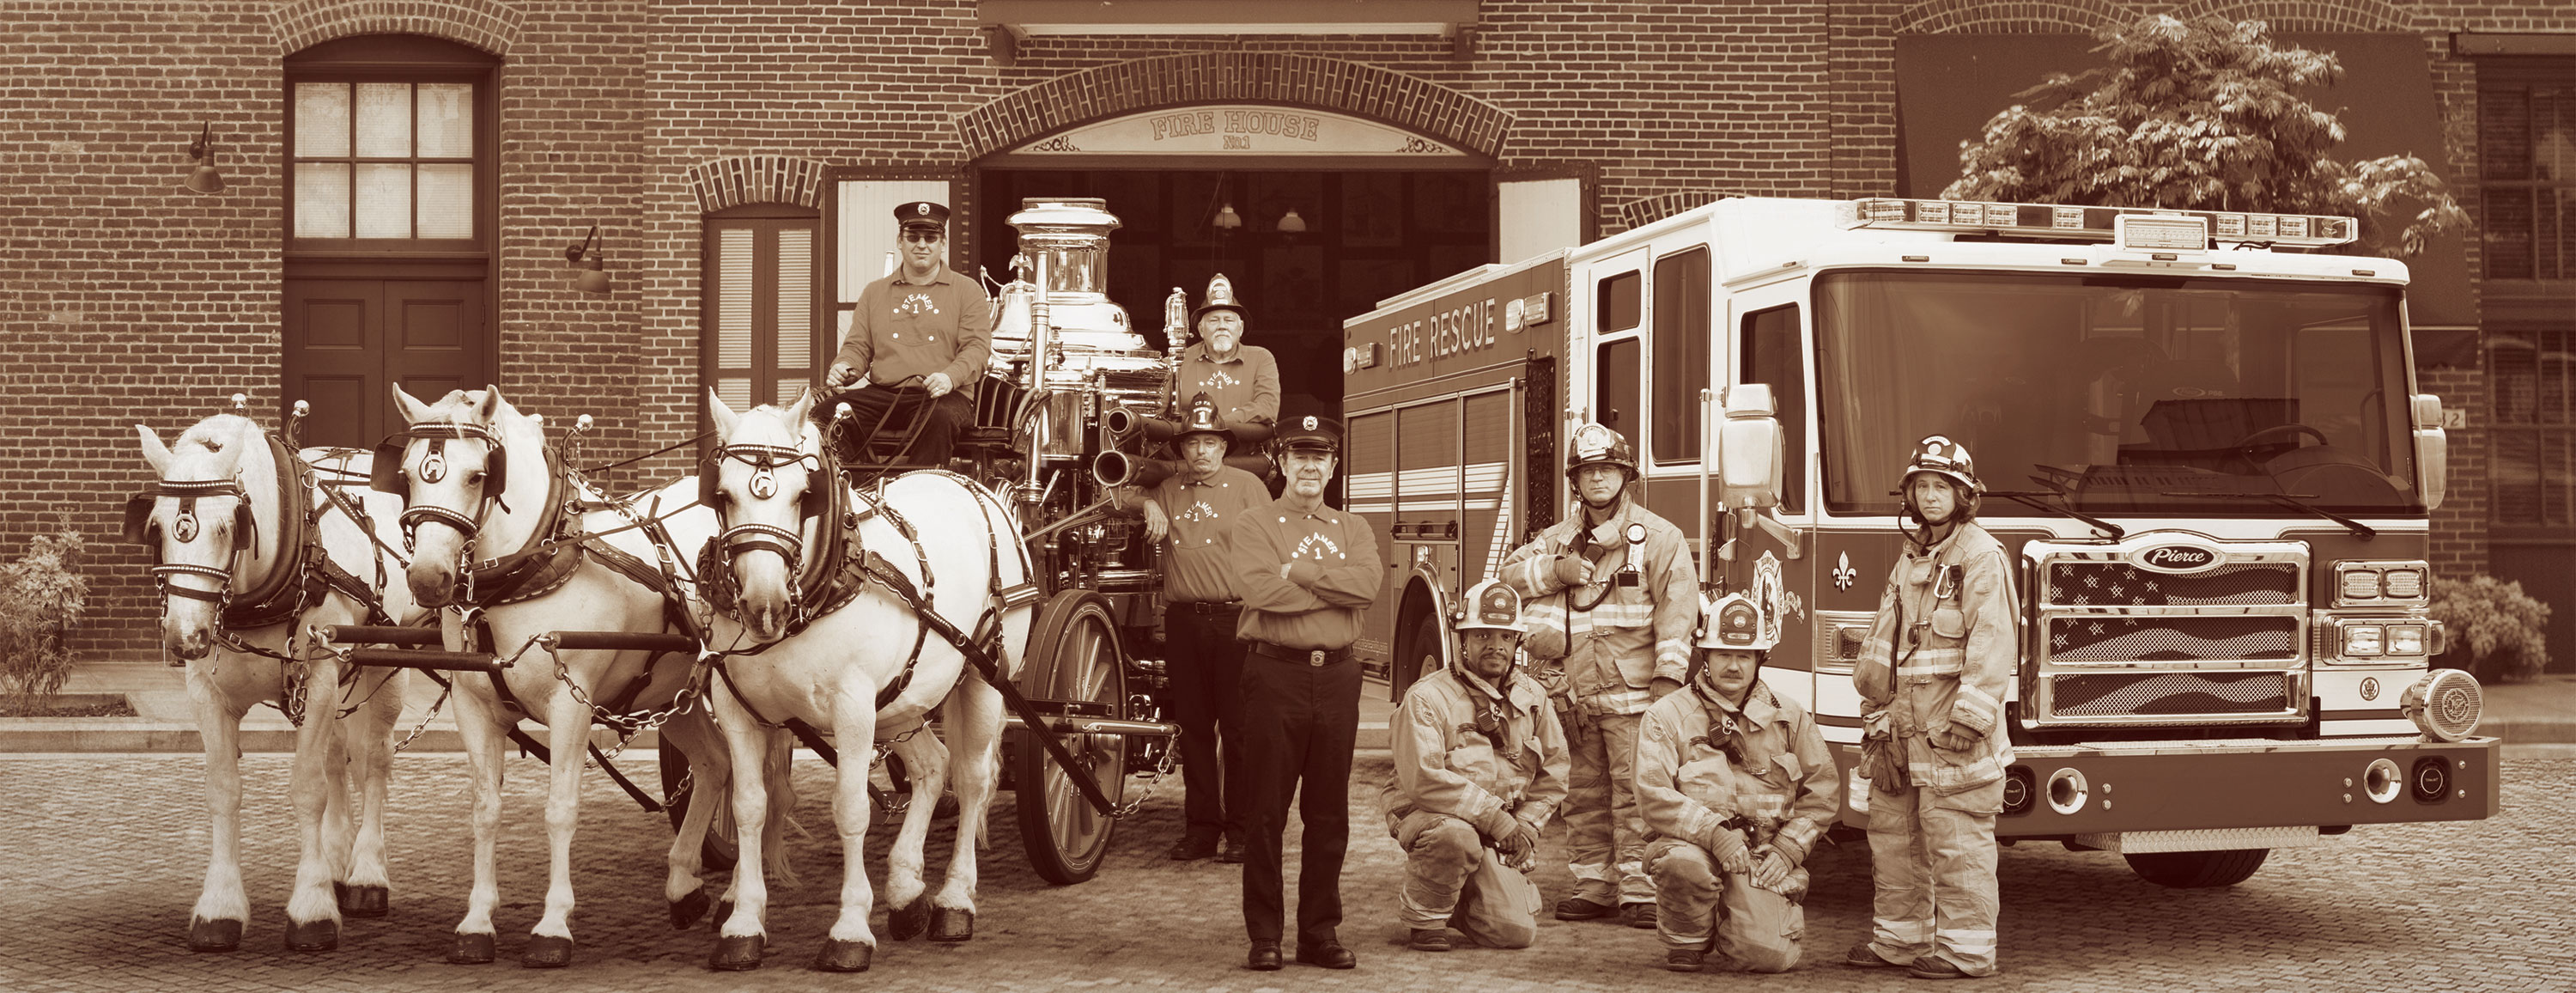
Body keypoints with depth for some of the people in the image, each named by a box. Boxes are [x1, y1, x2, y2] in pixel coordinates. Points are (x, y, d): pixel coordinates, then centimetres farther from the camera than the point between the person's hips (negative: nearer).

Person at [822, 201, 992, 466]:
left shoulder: (967, 292, 11)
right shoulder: (875, 293, 22)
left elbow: (977, 347, 0)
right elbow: (858, 346, 22)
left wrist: (950, 376, -21)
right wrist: (844, 367, -4)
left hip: (945, 395, -3)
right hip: (881, 393, 3)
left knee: (941, 416, -40)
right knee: (824, 412, -24)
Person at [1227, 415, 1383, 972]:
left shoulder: (1353, 529, 14)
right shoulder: (1253, 527, 3)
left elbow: (1369, 583, -7)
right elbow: (1258, 587, -16)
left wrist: (1298, 572, -11)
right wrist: (1335, 587, -8)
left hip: (1337, 677, 4)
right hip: (1275, 675, -3)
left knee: (1329, 815, 7)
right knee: (1266, 812, 0)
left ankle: (1320, 933, 15)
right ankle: (1264, 937, 7)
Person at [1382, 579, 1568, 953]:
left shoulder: (1533, 698, 8)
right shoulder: (1428, 698, -12)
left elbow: (1553, 774, 17)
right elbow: (1422, 779, -22)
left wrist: (1525, 825, 1)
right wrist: (1492, 815, -23)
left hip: (1499, 832, 5)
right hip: (1427, 816, -5)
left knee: (1516, 932, -11)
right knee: (1455, 836, -40)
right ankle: (1425, 918, -12)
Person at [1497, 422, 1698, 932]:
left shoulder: (1658, 537, 0)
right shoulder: (1561, 537, 16)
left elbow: (1677, 607, -7)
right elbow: (1511, 571, 15)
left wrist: (1668, 676, -16)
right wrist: (1558, 571, -2)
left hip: (1632, 693, -5)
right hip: (1577, 694, 5)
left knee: (1634, 794, -8)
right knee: (1584, 798, 9)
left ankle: (1639, 891, -5)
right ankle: (1593, 886, 17)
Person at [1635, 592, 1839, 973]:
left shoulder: (1789, 717, 11)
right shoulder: (1665, 716, 1)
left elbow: (1823, 789, 12)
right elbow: (1653, 797, -10)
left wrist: (1787, 848, -2)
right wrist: (1713, 832, -23)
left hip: (1763, 857, 2)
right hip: (1694, 843, -2)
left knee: (1767, 954, -21)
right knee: (1685, 864, -39)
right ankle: (1686, 942, -6)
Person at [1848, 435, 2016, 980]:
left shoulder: (1981, 556, -9)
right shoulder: (1911, 556, 18)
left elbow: (1993, 642, -16)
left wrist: (1969, 717, -21)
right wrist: (1875, 708, 20)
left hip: (1950, 731, -8)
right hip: (1903, 725, 8)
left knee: (1956, 841, -6)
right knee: (1894, 833, 14)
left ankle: (1966, 950, 1)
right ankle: (1900, 937, 24)